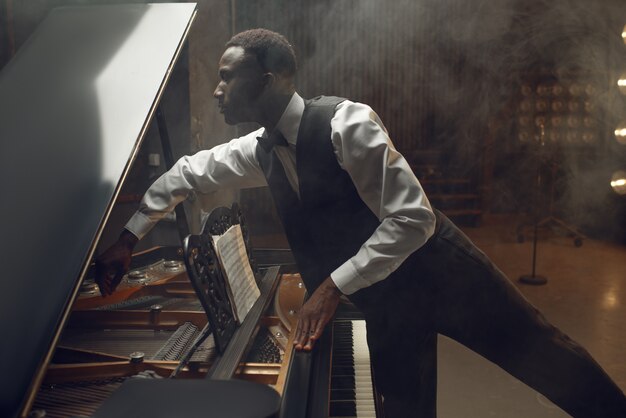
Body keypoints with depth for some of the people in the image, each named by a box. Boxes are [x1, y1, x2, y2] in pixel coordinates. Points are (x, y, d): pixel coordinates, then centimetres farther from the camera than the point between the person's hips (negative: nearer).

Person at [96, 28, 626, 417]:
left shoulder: (345, 122, -22)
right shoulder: (259, 151, 0)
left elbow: (413, 219, -24)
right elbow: (186, 174, 17)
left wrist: (334, 286, -26)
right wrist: (129, 238, 19)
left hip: (440, 270, -5)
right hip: (383, 300, 6)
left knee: (548, 362, 4)